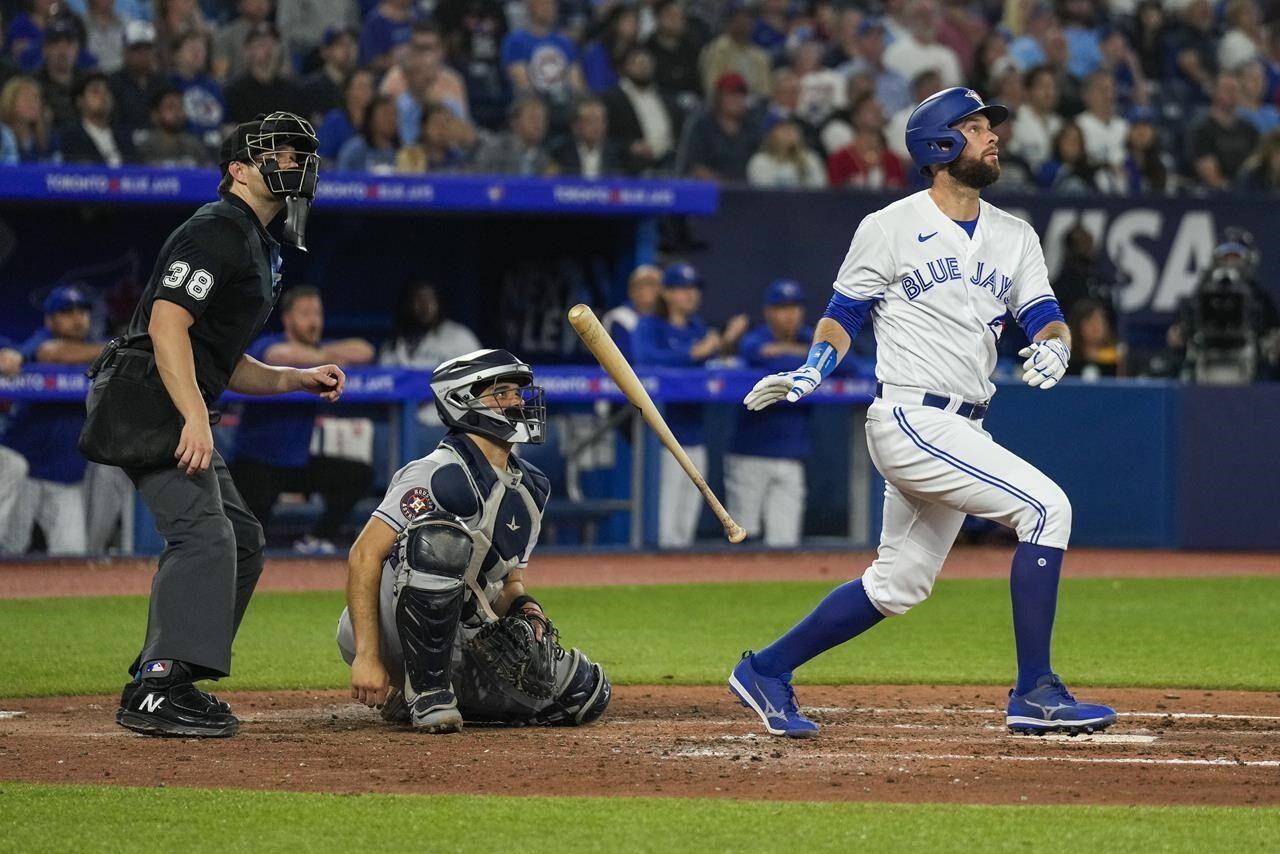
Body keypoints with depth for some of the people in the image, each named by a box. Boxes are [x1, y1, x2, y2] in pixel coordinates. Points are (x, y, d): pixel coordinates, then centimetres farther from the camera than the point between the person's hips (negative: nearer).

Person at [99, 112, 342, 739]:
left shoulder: (259, 247, 23)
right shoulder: (216, 231, -10)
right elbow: (168, 322, -22)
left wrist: (299, 378, 13)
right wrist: (196, 417, -29)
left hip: (180, 407, 11)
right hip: (145, 399, -11)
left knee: (241, 539, 14)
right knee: (204, 534, -20)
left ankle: (156, 679, 16)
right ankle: (157, 691, -26)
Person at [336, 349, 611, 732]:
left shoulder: (529, 488, 13)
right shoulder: (439, 474, -14)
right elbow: (364, 557, -21)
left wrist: (525, 608, -3)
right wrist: (367, 658, -28)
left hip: (459, 646, 9)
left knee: (587, 693, 0)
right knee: (441, 538, -35)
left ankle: (438, 693, 12)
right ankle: (426, 695, -23)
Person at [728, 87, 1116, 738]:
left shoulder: (1015, 238, 14)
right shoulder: (891, 228, -3)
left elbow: (1044, 318, 6)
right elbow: (843, 315, 1)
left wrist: (1052, 348, -17)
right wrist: (809, 375, -17)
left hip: (961, 431, 8)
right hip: (911, 420, -8)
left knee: (896, 585, 13)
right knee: (1046, 507, -18)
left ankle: (766, 672, 26)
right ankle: (1034, 695, -16)